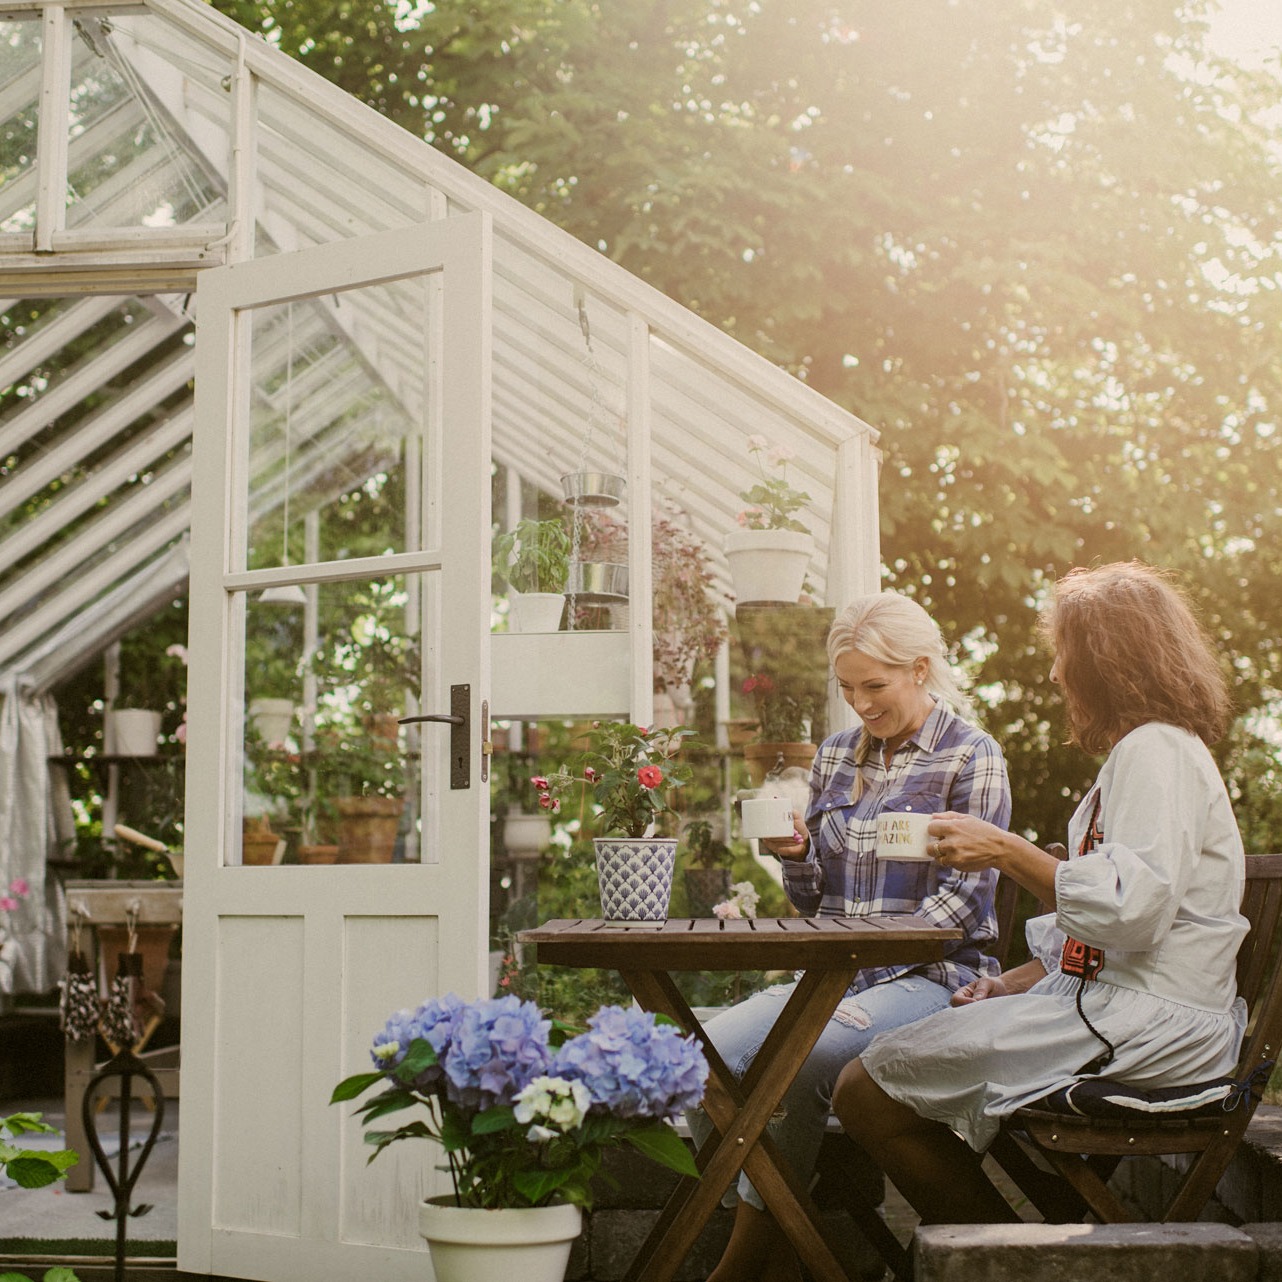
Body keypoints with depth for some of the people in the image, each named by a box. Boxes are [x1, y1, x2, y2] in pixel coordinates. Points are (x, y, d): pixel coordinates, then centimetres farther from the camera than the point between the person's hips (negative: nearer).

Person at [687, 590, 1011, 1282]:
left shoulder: (971, 757, -1)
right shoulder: (835, 755, 16)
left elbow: (963, 896, -8)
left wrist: (869, 957, -18)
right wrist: (796, 855, -4)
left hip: (933, 973, -5)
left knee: (802, 1057, -33)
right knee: (707, 1053, -23)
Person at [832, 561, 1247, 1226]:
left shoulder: (1158, 752, -13)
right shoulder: (1142, 751, 21)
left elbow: (1132, 910, -26)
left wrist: (1007, 851, -19)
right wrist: (1013, 985, 12)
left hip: (1146, 1021, -11)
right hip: (1109, 997, 11)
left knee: (866, 1090, -13)